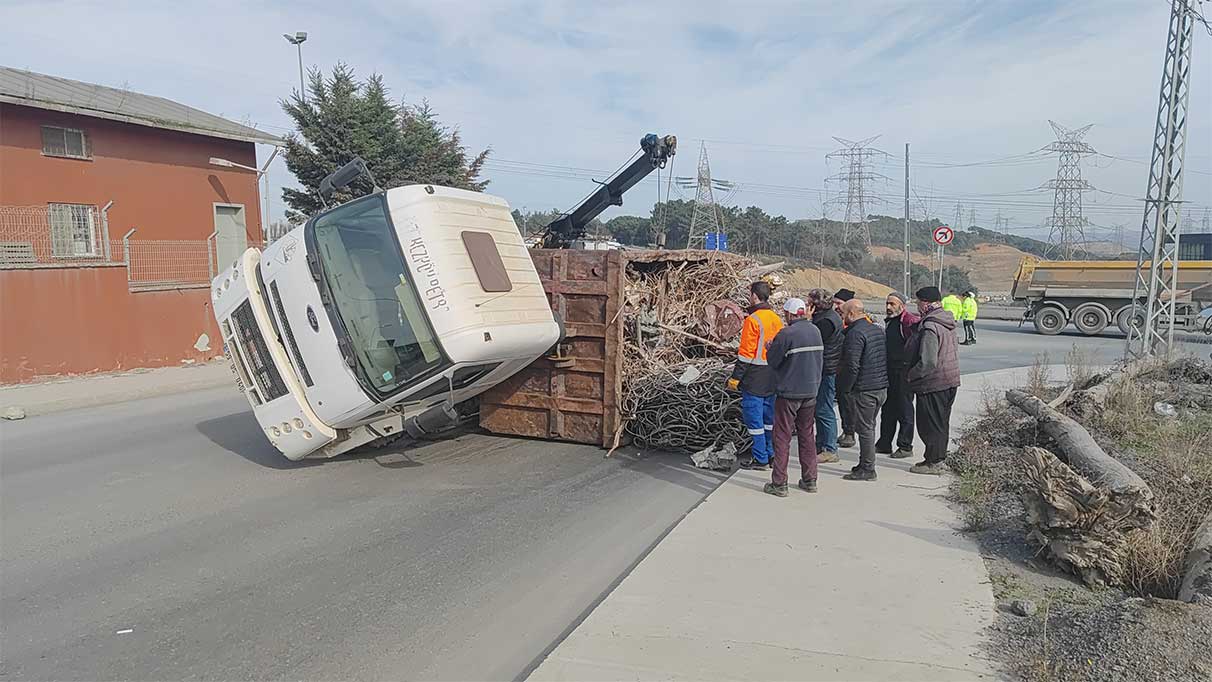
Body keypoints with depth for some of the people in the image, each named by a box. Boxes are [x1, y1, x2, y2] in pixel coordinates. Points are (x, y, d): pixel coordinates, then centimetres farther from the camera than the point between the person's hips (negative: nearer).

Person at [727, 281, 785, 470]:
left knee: (753, 417, 0)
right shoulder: (777, 319, 8)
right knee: (770, 417, 16)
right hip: (773, 377, 8)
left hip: (755, 377, -8)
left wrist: (735, 377, -12)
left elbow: (746, 353, -17)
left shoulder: (752, 320, -16)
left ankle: (760, 459, 4)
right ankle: (771, 455, 24)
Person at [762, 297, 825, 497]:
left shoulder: (787, 334, -17)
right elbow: (819, 359, 14)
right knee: (807, 436, 15)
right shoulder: (815, 331, 6)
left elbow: (773, 361, -11)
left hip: (789, 393, -6)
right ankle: (810, 480, 20)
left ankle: (779, 484, 3)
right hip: (811, 391, 7)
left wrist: (770, 348, 7)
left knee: (782, 437, 1)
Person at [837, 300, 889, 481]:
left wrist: (843, 389, -12)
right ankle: (866, 464, 26)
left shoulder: (856, 333, -17)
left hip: (863, 390, -9)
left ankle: (867, 469, 4)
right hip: (882, 387, 9)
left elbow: (852, 366, -21)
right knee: (869, 427, 17)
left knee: (865, 429, -2)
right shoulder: (877, 329, 13)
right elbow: (885, 359, 18)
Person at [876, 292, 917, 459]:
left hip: (904, 371, -9)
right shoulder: (889, 320, 15)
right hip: (889, 371, 9)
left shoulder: (910, 321, -15)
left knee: (904, 410, -1)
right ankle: (884, 444, 23)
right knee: (888, 409, 14)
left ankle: (905, 447, 7)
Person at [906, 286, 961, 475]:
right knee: (941, 423, 17)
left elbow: (928, 362, -26)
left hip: (932, 383, -10)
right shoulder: (947, 322, 9)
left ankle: (933, 463, 8)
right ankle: (938, 458, 28)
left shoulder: (930, 328, -22)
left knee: (929, 424, 1)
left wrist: (911, 375, -12)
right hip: (950, 380, 10)